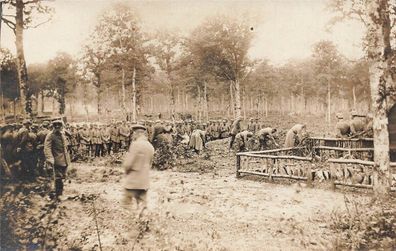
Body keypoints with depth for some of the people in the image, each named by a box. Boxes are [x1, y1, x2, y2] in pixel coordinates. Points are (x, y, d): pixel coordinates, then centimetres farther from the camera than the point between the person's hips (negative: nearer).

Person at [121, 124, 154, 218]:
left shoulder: (136, 144, -16)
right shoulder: (151, 147, 7)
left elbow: (127, 164, -18)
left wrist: (126, 170, 2)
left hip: (132, 181, -7)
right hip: (144, 181, 7)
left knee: (126, 203, 5)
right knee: (142, 204, 11)